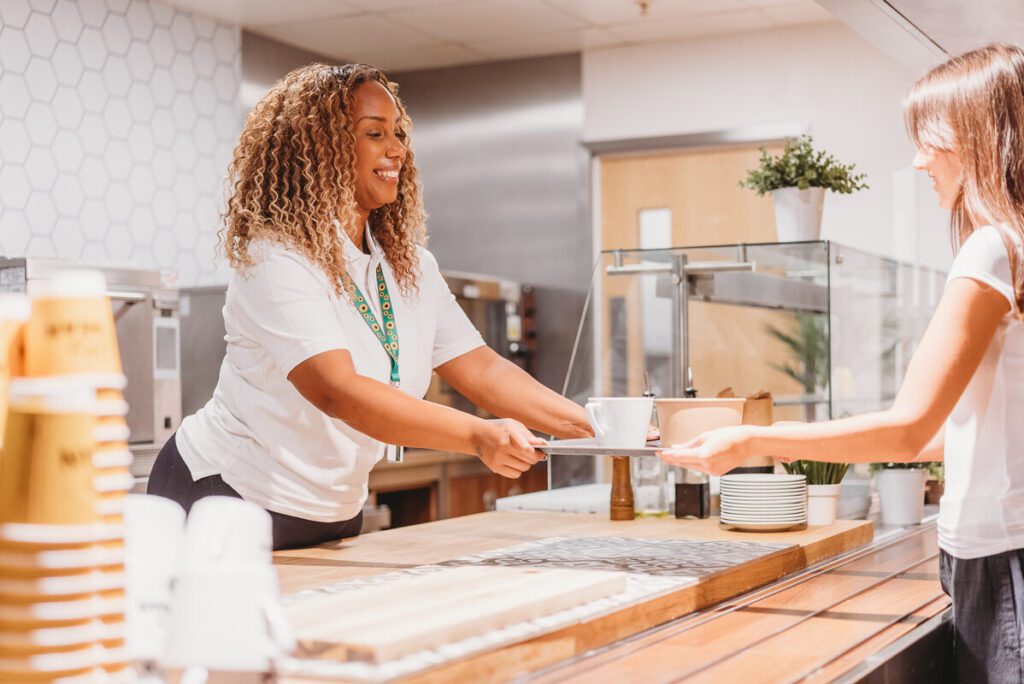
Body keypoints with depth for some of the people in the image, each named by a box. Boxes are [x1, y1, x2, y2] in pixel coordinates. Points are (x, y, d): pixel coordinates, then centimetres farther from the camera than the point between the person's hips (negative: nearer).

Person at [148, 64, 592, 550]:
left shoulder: (410, 265, 3)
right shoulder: (276, 259, -23)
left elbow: (483, 370, -1)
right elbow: (336, 390, -35)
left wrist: (595, 427, -13)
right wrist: (477, 435, -46)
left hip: (333, 516, 7)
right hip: (223, 498, -7)